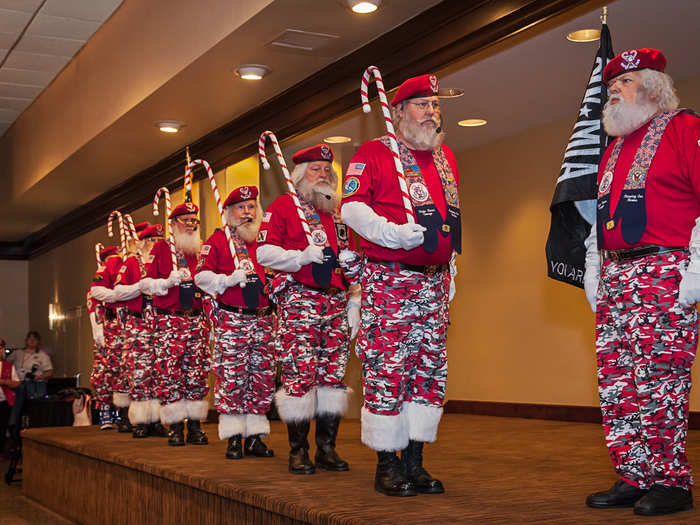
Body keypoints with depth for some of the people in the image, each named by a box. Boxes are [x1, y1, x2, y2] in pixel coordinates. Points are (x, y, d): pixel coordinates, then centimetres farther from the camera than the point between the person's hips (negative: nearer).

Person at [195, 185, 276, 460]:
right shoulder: (218, 239, 5)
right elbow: (202, 275, -2)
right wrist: (228, 280, -14)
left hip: (262, 319, 4)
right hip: (231, 319, -4)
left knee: (262, 379, 4)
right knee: (231, 378, -5)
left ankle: (255, 437, 12)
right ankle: (234, 438, 2)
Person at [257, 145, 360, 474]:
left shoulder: (338, 214, 22)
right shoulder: (282, 207, 7)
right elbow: (264, 252, -3)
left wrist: (354, 305, 15)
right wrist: (304, 256, -16)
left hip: (336, 303, 5)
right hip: (299, 301, -5)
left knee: (334, 374, 2)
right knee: (300, 374, -9)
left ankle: (327, 448, 9)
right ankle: (298, 450, -1)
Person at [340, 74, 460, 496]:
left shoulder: (446, 157, 18)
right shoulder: (375, 153, 0)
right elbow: (351, 207, -9)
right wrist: (393, 233, -21)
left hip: (435, 281, 6)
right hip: (389, 279, -6)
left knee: (430, 367, 5)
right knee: (387, 368, -7)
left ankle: (415, 462, 12)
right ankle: (387, 464, 3)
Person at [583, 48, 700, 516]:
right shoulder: (614, 146, 23)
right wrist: (593, 271, 20)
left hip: (662, 272, -8)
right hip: (613, 276, 8)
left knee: (659, 377, -9)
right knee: (616, 383, 5)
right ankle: (633, 478, 13)